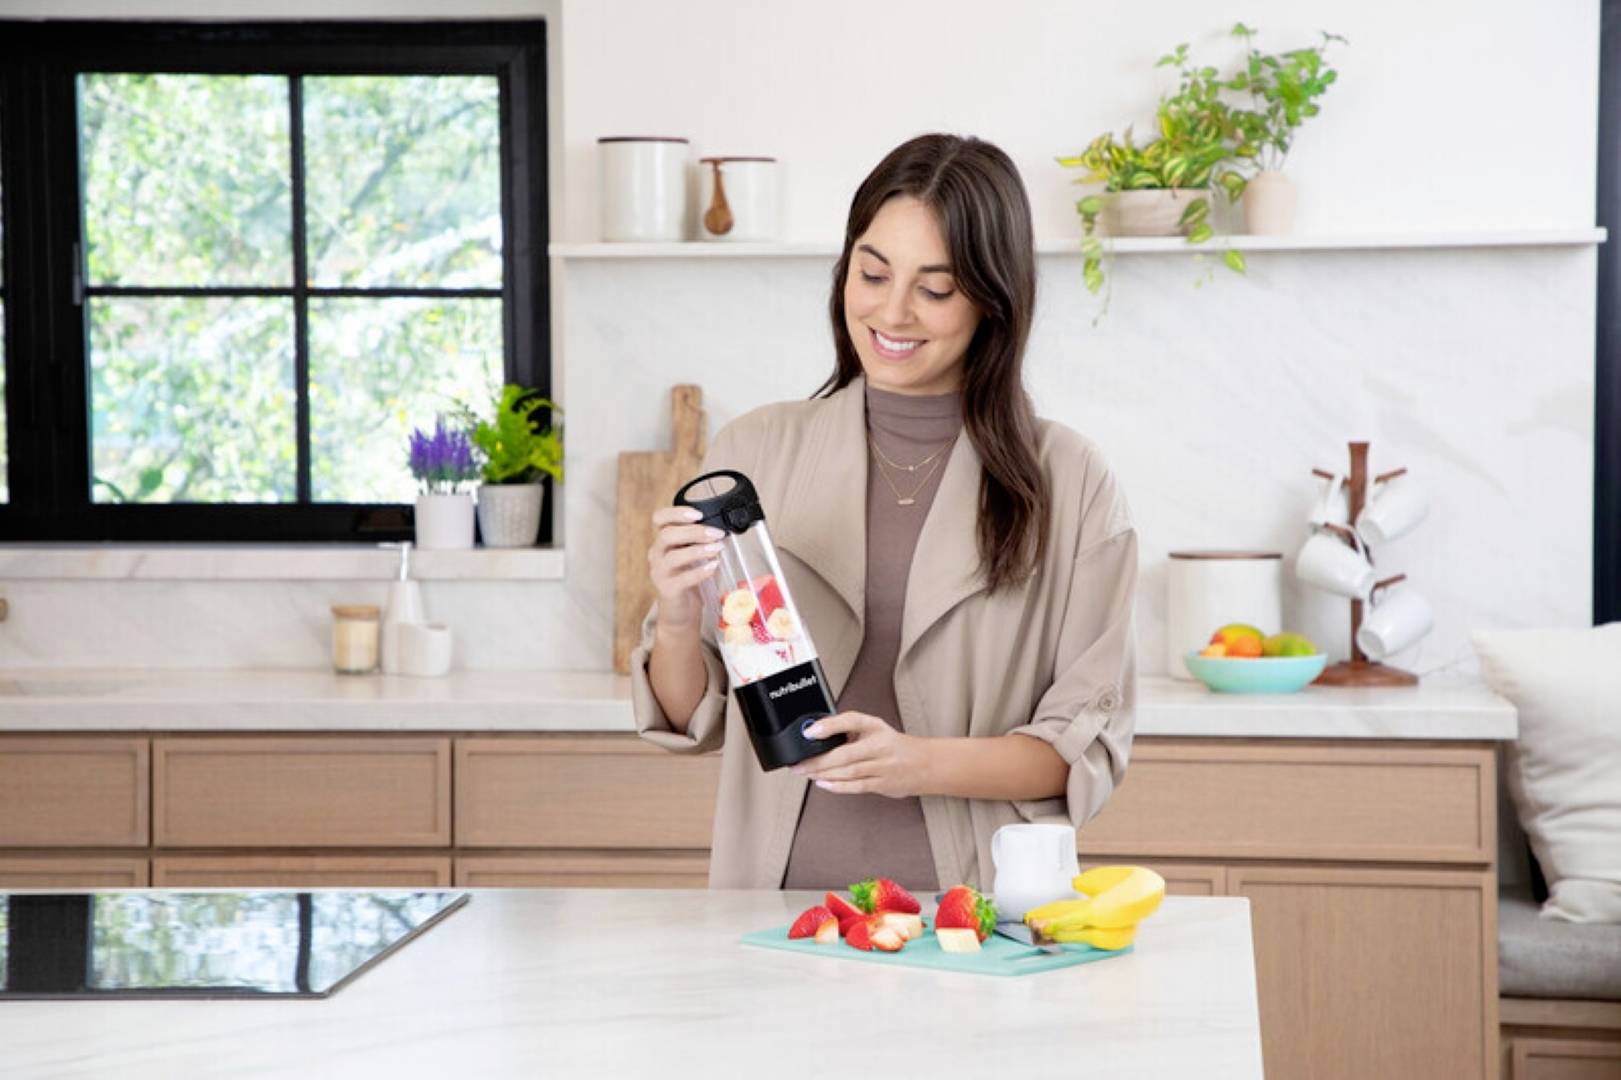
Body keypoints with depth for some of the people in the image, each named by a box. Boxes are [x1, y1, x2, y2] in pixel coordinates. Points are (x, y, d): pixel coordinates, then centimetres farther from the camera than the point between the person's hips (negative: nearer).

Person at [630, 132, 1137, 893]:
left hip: (972, 915, -1)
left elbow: (1090, 744, 2)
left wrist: (921, 764, -13)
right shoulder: (754, 452, 8)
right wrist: (676, 623, -10)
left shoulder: (1068, 483, 3)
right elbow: (690, 723, 10)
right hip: (777, 904, 1)